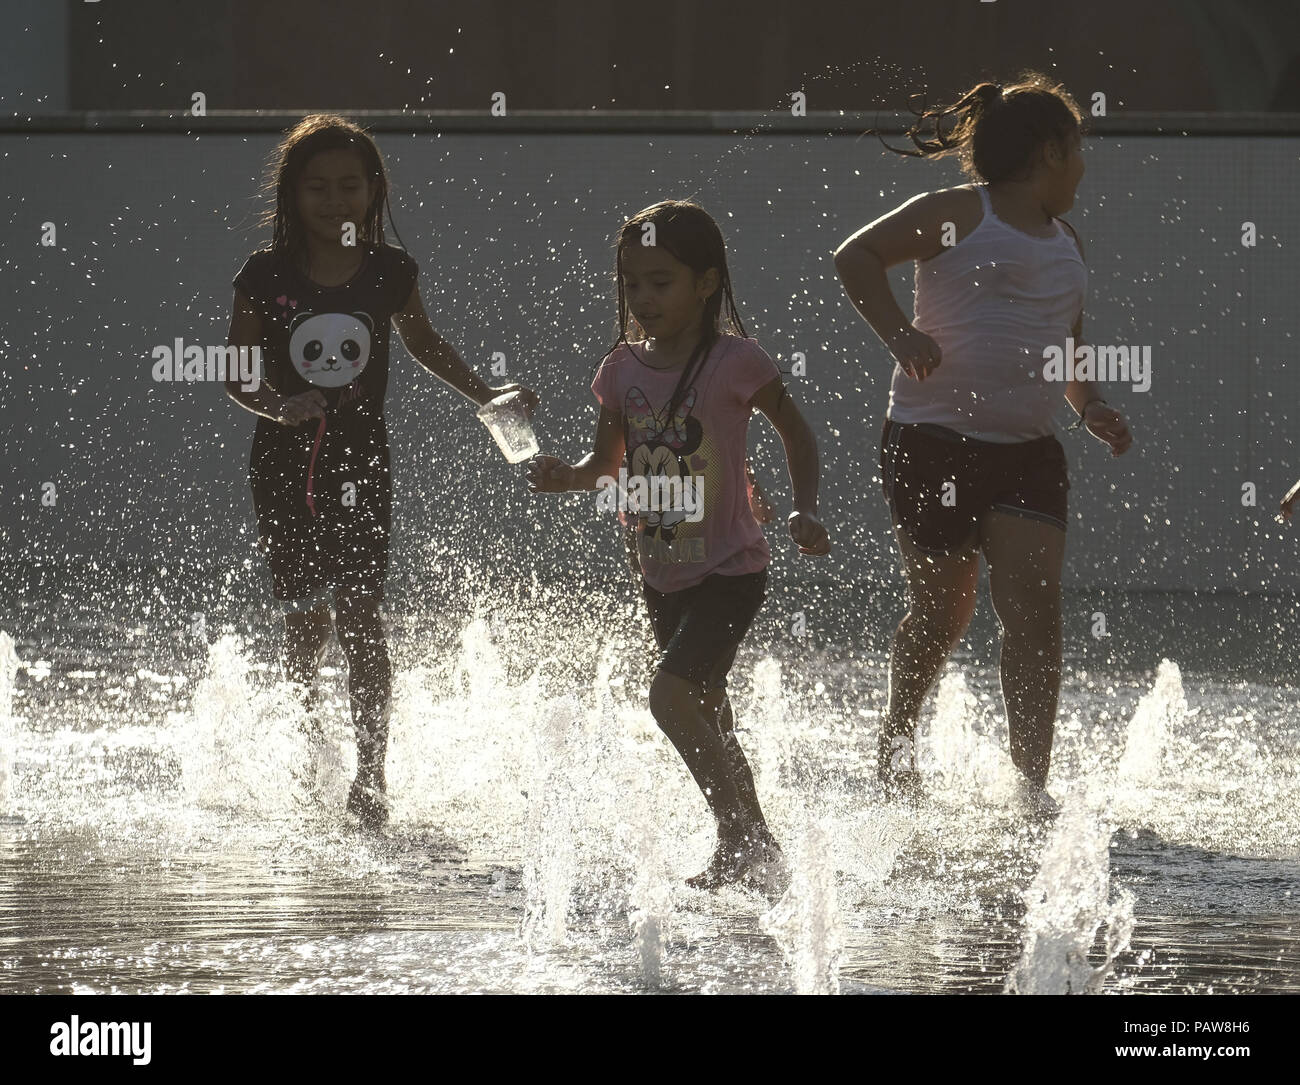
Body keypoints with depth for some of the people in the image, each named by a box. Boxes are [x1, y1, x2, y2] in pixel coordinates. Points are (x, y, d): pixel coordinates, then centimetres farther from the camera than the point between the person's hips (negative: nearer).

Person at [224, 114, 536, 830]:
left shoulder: (390, 273, -1)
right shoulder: (265, 277, -7)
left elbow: (424, 345, 18)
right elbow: (236, 373, 0)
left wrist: (485, 395, 13)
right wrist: (278, 407, -19)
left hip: (361, 467, 0)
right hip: (285, 467, 0)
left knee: (361, 619, -5)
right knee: (306, 620, 5)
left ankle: (370, 774, -2)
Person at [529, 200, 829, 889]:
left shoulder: (734, 363, -15)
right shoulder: (624, 368, 0)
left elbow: (796, 432, -1)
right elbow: (608, 464, 12)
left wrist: (805, 511, -13)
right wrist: (566, 477, -10)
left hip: (729, 572, -7)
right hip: (663, 574, 7)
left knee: (671, 694, -22)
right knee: (707, 716, 15)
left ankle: (740, 838, -11)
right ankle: (756, 854, 28)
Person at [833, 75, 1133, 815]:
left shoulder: (1067, 243, 18)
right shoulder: (958, 215, -3)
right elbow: (855, 257, -8)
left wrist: (1091, 406, 12)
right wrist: (899, 334, -21)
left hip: (1027, 454, 5)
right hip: (935, 441, -5)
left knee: (1035, 607, -12)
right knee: (943, 614, 4)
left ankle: (1033, 783, -13)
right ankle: (898, 739, 30)